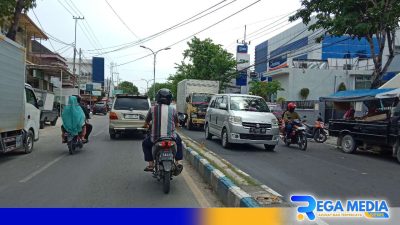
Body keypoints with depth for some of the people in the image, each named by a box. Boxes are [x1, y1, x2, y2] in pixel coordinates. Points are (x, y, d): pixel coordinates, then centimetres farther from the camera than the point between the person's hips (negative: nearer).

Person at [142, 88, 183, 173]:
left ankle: (151, 164, 22)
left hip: (156, 138, -1)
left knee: (145, 144, 31)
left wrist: (147, 125, 31)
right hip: (170, 137, 1)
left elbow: (146, 123, 7)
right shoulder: (172, 109, -1)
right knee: (179, 141, 35)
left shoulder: (153, 109, -3)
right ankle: (177, 163, 28)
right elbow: (177, 124, 12)